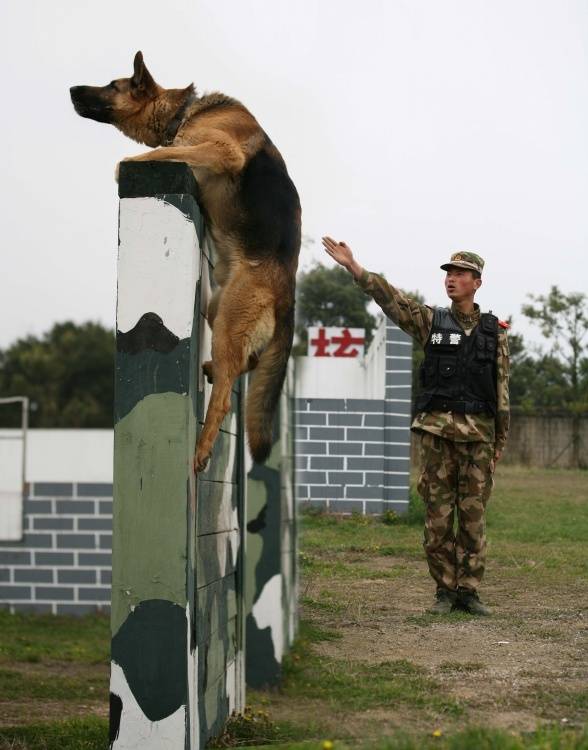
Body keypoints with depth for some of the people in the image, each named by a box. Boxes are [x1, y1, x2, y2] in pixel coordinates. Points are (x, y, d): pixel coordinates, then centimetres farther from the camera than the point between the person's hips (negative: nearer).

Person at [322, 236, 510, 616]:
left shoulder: (495, 331, 9)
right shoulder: (431, 321, 8)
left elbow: (502, 389, 10)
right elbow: (391, 298, -5)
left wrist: (500, 441, 7)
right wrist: (353, 267, -18)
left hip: (478, 431, 0)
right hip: (438, 428, 0)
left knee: (473, 513, 2)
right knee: (438, 513, 0)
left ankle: (469, 589, 9)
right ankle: (445, 589, 8)